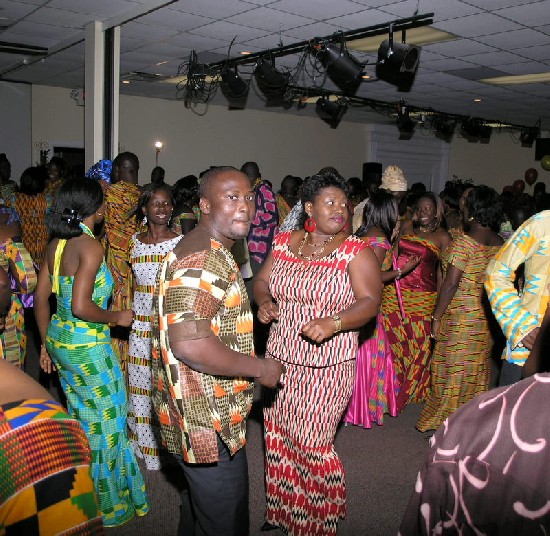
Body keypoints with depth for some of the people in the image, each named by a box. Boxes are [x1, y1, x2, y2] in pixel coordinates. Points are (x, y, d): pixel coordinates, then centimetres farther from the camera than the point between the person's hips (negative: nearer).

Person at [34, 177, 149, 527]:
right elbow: (81, 307, -27)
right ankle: (106, 503, 27)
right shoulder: (91, 246, -20)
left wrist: (47, 343, 17)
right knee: (104, 422, 10)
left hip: (59, 340, 8)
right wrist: (117, 317, -11)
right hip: (87, 346, -8)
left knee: (81, 418, 24)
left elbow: (41, 298, 8)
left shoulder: (56, 244, 4)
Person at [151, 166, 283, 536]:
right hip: (209, 423, -10)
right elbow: (189, 344, -33)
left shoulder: (213, 253, 11)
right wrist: (260, 368, -22)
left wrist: (252, 313, 14)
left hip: (203, 418, 10)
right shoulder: (200, 260, -24)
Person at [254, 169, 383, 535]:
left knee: (311, 442, 2)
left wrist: (334, 322, -30)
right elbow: (262, 280, 13)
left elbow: (369, 302, -14)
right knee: (279, 436, 15)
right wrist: (264, 303, -9)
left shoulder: (358, 252, -8)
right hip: (280, 359, 5)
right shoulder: (285, 242, 5)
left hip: (327, 365, -5)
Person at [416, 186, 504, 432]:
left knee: (453, 369, 4)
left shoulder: (465, 241, -17)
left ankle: (444, 423, 15)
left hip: (461, 316, -7)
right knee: (477, 369, 18)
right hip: (487, 317, 7)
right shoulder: (500, 243, 4)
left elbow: (451, 283, -19)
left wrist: (436, 317, -12)